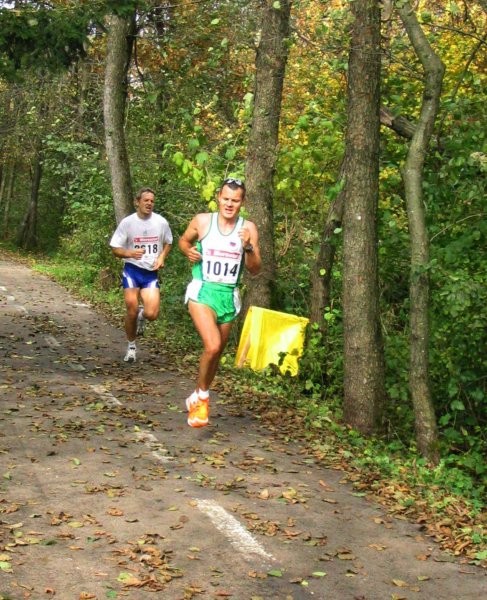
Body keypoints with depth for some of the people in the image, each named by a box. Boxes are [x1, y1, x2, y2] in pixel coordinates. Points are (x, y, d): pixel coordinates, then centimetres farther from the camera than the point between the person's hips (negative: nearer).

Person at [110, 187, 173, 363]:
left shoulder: (161, 222, -2)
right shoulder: (127, 222, -8)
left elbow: (168, 243, 15)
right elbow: (115, 248, -4)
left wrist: (162, 257, -4)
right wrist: (129, 253, -24)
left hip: (151, 272, 1)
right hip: (132, 270, -1)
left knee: (152, 314, -13)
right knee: (132, 310, -6)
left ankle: (142, 314, 27)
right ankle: (131, 346, 18)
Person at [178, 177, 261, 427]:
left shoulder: (248, 228, 1)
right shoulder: (202, 221, -2)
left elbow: (255, 269, 1)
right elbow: (184, 240, 17)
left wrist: (248, 247, -17)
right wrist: (189, 251, -4)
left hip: (229, 296, 3)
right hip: (202, 291, -3)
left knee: (216, 352, 13)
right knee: (212, 346, -22)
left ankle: (197, 398, 35)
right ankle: (202, 396, 1)